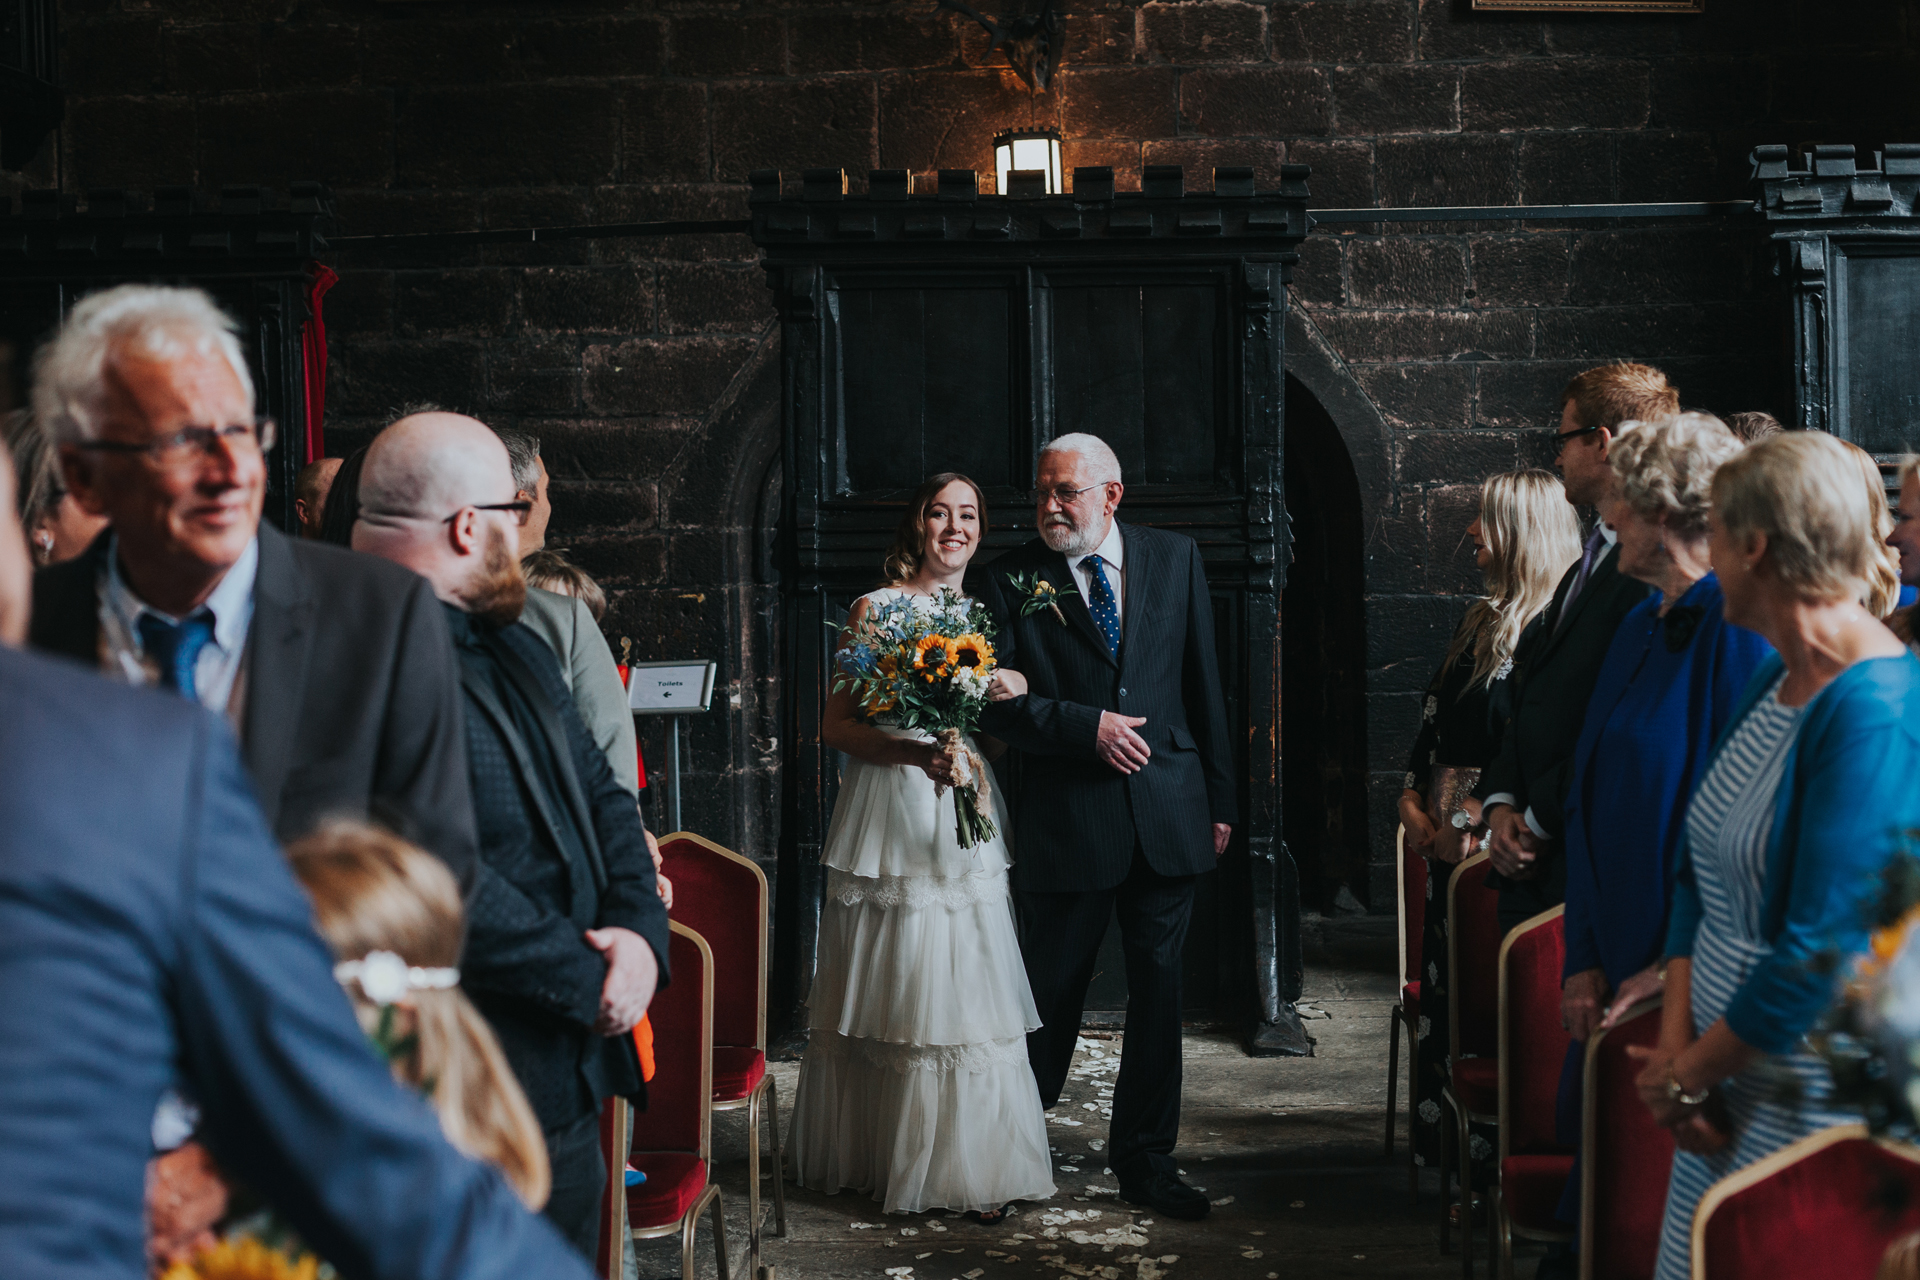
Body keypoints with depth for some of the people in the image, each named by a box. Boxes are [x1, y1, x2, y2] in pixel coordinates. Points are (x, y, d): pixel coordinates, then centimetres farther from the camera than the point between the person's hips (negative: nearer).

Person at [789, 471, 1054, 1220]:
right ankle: (876, 1158, 10)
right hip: (891, 825, -4)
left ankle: (971, 1168, 12)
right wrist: (913, 751, -18)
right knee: (891, 997, -1)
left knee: (966, 996, 3)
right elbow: (837, 726, -5)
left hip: (968, 826, 4)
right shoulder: (877, 610, -2)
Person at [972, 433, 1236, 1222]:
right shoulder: (1010, 581, -2)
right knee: (1052, 989, 7)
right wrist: (1087, 726, -17)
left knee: (1158, 987, 8)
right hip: (1066, 820, -2)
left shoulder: (1175, 559, 6)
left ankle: (1144, 1157, 21)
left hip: (1167, 810, 2)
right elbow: (996, 704, -6)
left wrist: (1220, 798, 7)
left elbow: (1203, 684, 8)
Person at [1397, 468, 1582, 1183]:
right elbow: (1434, 714, 18)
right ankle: (1447, 1140, 22)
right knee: (1446, 984, 13)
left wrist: (1478, 820, -16)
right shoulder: (1482, 619, 15)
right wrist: (1413, 799, 7)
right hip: (1449, 831, 9)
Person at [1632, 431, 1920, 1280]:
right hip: (1724, 1083, 8)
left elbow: (1824, 952, -23)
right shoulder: (1771, 685, 9)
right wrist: (1675, 1044, -1)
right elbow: (1701, 876, 12)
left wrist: (1689, 1073, -12)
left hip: (1812, 1111, -8)